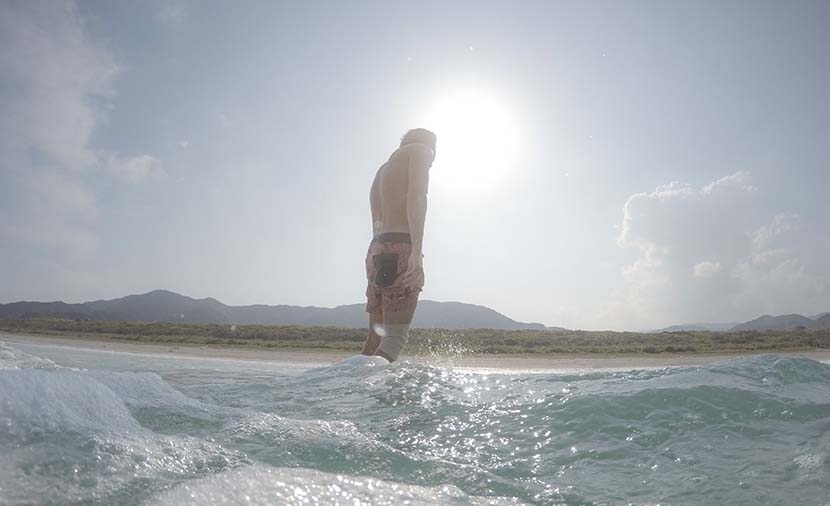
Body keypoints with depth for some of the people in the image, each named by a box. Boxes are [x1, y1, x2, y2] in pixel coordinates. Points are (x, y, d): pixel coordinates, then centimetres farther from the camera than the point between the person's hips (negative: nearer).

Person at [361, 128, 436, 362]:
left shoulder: (384, 168, 29)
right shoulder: (421, 150, 7)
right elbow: (416, 196, -12)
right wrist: (417, 249, -21)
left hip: (376, 251, 8)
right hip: (401, 248, -8)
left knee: (376, 336, 9)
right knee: (396, 336, -13)